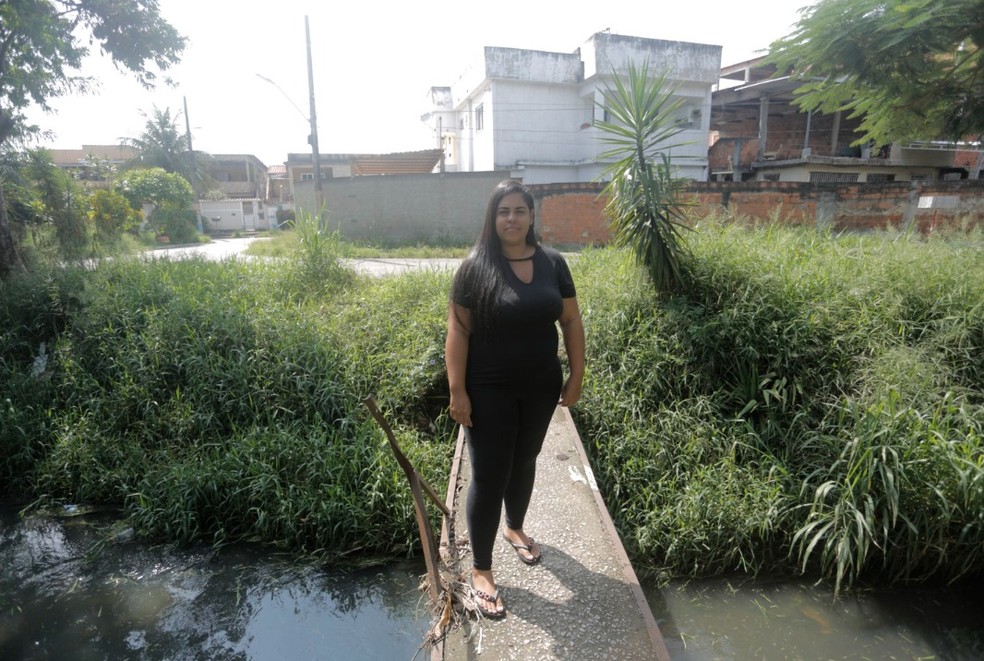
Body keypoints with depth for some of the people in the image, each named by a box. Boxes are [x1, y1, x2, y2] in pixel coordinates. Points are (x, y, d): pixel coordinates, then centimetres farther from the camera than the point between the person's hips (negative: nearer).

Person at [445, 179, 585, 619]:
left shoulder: (552, 263, 0)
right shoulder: (476, 266, -11)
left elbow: (571, 321, 6)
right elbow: (458, 331, -11)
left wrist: (576, 375, 3)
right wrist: (457, 391, -14)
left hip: (541, 387, 4)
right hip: (490, 392, -4)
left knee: (524, 462, 21)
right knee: (489, 475, 2)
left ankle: (515, 529, 47)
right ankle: (481, 570, 18)